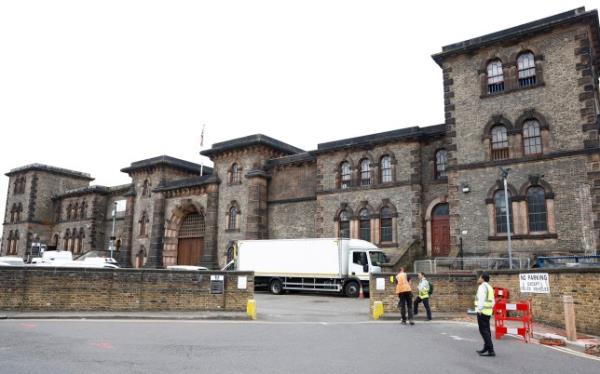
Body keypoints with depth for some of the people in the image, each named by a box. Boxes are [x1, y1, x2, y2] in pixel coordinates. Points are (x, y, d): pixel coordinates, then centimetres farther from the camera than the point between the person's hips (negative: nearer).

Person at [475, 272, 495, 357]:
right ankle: (486, 349, 26)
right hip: (488, 312, 10)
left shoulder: (482, 287, -11)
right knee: (486, 330, 16)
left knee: (484, 331, -9)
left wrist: (479, 310, -20)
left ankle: (491, 351, -13)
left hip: (482, 312, -10)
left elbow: (481, 299, -21)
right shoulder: (489, 287, 17)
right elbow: (492, 301, 20)